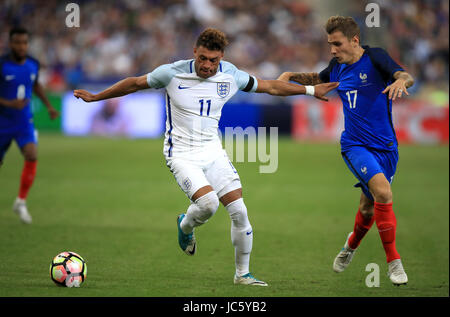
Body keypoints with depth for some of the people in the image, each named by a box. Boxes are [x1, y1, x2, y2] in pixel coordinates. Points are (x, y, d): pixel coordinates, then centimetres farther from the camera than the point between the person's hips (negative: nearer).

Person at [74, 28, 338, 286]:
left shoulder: (231, 76, -3)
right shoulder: (173, 73, -13)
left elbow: (269, 86, 11)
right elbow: (135, 83, 2)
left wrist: (311, 90, 13)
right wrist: (95, 97, 8)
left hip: (213, 151, 4)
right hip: (182, 154, -4)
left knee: (239, 211, -6)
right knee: (208, 202, -26)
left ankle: (243, 273, 11)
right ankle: (185, 227, 11)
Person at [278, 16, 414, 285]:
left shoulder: (375, 57, -8)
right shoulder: (338, 67, 6)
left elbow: (405, 76, -25)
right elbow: (318, 79, 30)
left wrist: (401, 81, -49)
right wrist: (292, 76, 13)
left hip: (386, 146, -1)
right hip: (355, 144, 1)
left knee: (369, 207, 12)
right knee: (383, 192, -24)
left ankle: (351, 246, 45)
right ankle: (394, 261, -15)